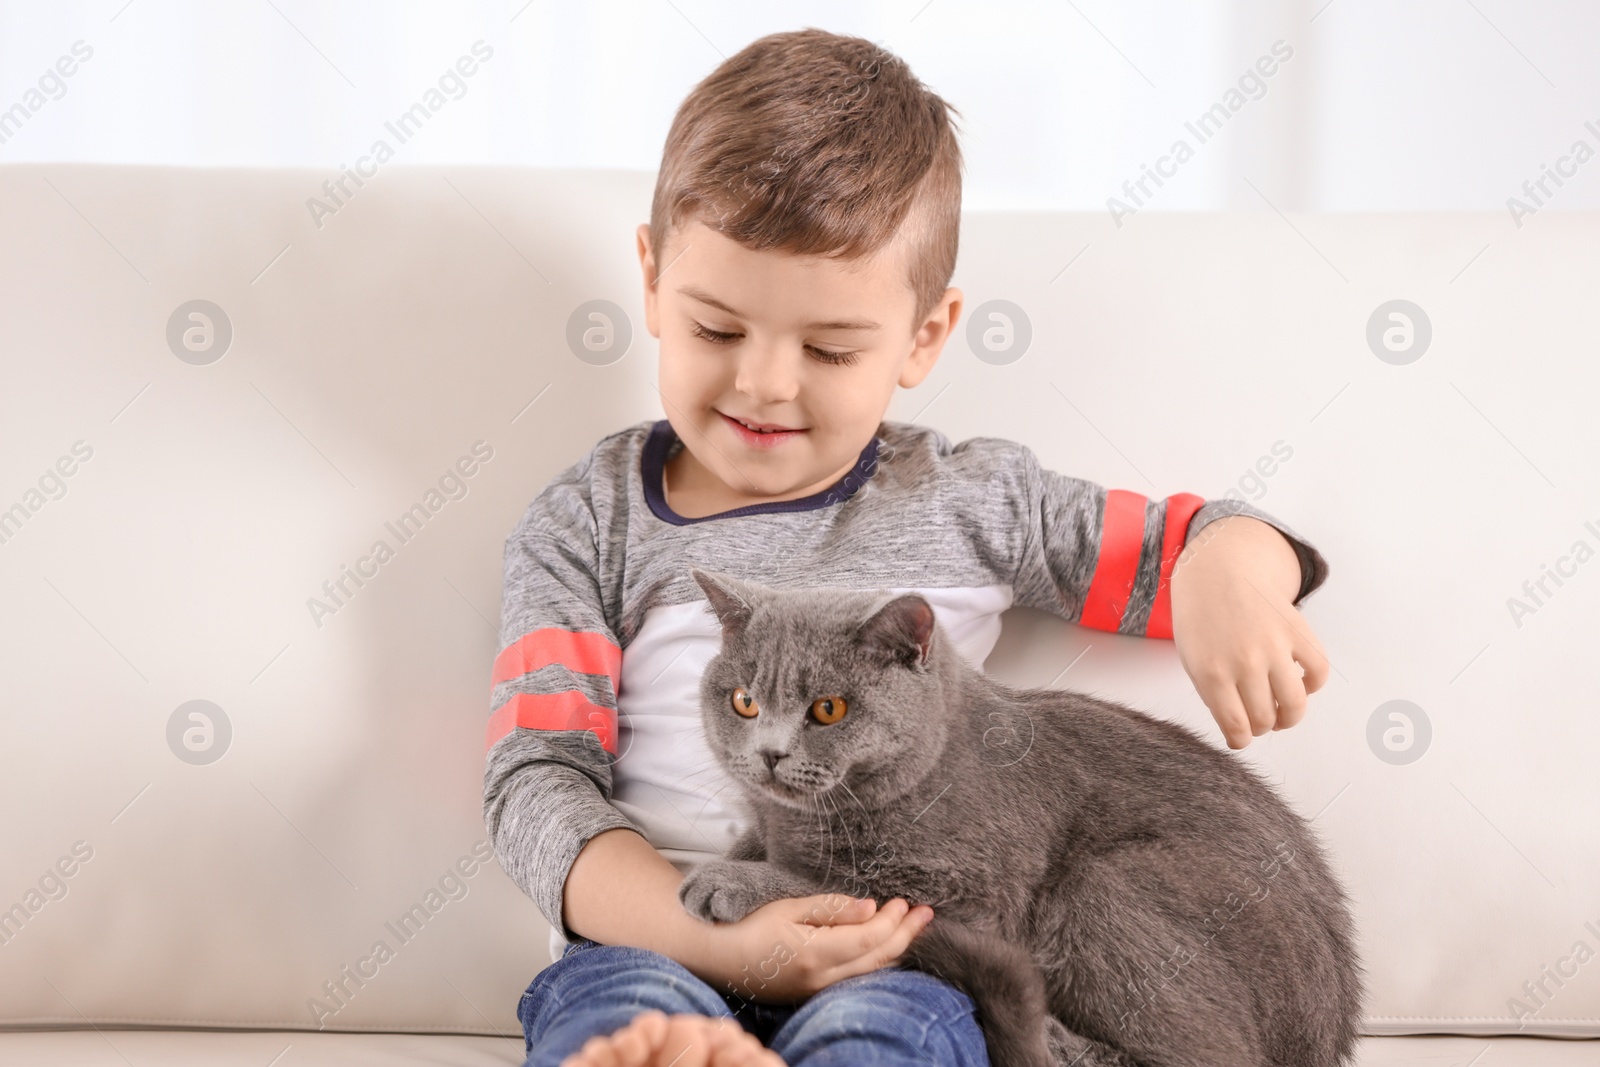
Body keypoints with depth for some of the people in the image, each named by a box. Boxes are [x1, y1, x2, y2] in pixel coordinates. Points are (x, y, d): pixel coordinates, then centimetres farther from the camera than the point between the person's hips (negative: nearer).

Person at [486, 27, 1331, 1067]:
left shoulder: (969, 504, 11)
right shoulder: (589, 523, 9)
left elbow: (1199, 537, 18)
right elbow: (538, 779, 1)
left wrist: (1229, 584, -11)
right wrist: (715, 939, -17)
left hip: (893, 968, 0)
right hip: (656, 944, 1)